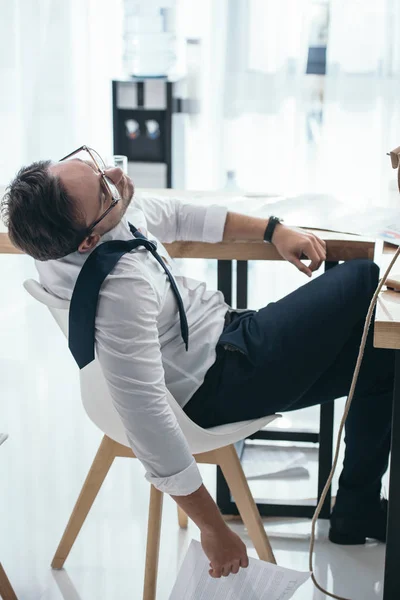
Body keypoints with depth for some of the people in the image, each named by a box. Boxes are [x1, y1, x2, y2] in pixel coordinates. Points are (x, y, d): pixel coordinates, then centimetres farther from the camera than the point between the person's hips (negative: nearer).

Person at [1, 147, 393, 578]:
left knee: (381, 359, 15)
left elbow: (172, 216, 7)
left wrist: (272, 230, 2)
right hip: (223, 383, -9)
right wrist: (214, 530, -26)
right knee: (367, 280, 0)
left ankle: (357, 512, 29)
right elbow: (147, 426, -35)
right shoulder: (118, 291, -36)